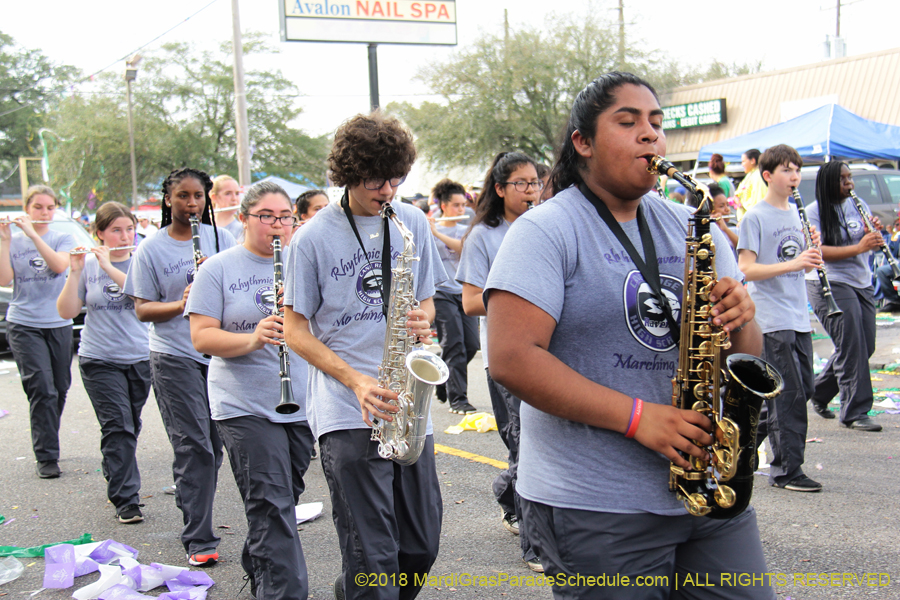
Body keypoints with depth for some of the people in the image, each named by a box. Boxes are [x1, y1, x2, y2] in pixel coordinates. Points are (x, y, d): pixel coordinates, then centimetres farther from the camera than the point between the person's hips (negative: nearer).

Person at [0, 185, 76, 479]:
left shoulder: (63, 239, 6)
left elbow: (59, 265, -15)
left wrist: (33, 234, -18)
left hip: (59, 324, 2)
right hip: (24, 325, -2)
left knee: (59, 389, 9)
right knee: (42, 389, -11)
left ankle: (48, 442, 28)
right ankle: (46, 457, -6)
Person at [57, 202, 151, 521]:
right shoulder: (87, 264, 0)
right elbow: (67, 312, -5)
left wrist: (109, 267, -22)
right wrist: (74, 272, -16)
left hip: (140, 357, 2)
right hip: (99, 360, -1)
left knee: (130, 426, 15)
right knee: (118, 426, -8)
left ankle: (116, 479, 37)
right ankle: (126, 499, -2)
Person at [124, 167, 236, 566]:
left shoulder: (220, 238, 10)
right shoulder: (151, 249, 1)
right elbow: (142, 309, -1)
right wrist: (181, 304, -18)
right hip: (174, 357, -3)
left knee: (214, 445, 8)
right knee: (193, 447, -7)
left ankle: (198, 513, 27)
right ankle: (198, 539, -2)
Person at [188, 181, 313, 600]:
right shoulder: (218, 269, 0)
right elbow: (201, 337, -7)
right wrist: (253, 338, -24)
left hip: (303, 403, 4)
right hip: (245, 405, -4)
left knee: (283, 499, 16)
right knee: (272, 508, -9)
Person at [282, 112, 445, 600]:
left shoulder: (413, 222, 8)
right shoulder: (313, 238, -5)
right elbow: (296, 330, -2)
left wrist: (423, 322, -8)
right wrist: (357, 381, -15)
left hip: (409, 410, 5)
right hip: (347, 414, -5)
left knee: (421, 548, 12)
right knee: (373, 560, -7)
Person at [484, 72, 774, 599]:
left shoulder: (692, 229, 11)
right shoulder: (545, 231, -7)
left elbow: (749, 358, 13)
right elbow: (510, 358, -18)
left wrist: (739, 321, -11)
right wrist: (636, 417, -21)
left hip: (709, 493, 6)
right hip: (594, 508, -5)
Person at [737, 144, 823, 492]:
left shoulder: (796, 214, 14)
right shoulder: (755, 217, -8)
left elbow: (806, 266, 18)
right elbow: (746, 269, -15)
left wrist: (813, 251, -3)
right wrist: (792, 264, -23)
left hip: (798, 316, 8)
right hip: (772, 317, -8)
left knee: (803, 390, 11)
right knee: (790, 395, -6)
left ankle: (748, 436, 28)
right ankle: (786, 470, 3)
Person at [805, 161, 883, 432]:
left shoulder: (859, 205, 13)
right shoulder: (814, 212, -7)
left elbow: (871, 245, 17)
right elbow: (818, 251, -17)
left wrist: (875, 232, -5)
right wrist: (858, 248, -23)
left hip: (862, 283, 7)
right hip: (830, 284, -7)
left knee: (865, 347, 9)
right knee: (851, 347, -11)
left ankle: (819, 391, 27)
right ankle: (855, 413, -5)